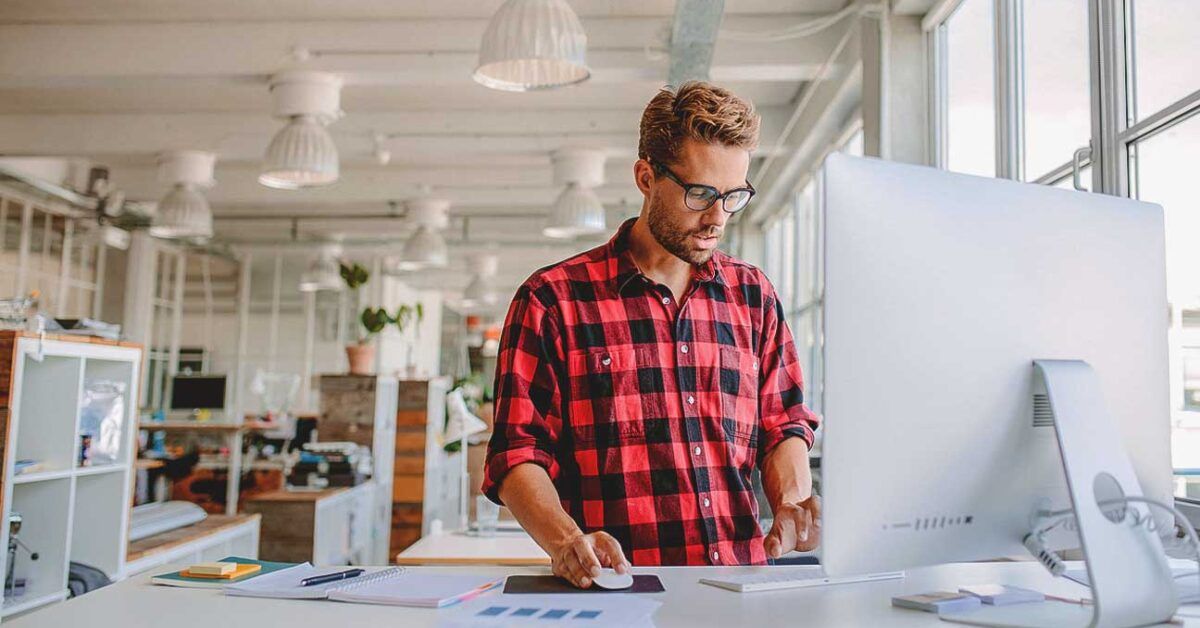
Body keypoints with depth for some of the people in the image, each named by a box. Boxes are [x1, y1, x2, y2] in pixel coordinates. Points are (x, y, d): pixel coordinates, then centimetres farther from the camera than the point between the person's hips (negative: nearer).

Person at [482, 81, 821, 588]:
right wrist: (566, 541, -18)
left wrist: (791, 503, -1)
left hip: (742, 588, 3)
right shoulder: (552, 299, 2)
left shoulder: (754, 296, 15)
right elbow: (517, 455, -1)